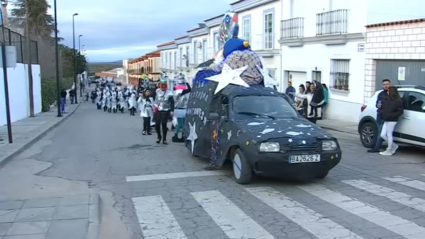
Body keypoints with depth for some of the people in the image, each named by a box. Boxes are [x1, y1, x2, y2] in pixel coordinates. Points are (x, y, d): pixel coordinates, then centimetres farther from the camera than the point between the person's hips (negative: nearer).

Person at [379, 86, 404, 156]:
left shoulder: (398, 101, -9)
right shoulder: (386, 100, 9)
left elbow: (400, 112, -10)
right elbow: (382, 108, 15)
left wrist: (391, 115, -20)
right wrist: (382, 113, -5)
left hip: (392, 120, -7)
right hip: (386, 120, 7)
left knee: (389, 134, -1)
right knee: (383, 135, 6)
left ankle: (389, 151, 12)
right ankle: (394, 145, 25)